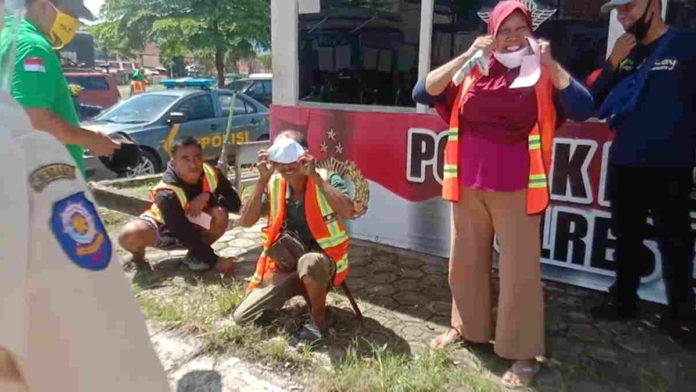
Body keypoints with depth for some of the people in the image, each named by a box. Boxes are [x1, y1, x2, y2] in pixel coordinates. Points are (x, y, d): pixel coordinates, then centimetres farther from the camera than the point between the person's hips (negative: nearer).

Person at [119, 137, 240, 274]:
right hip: (165, 228, -3)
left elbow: (235, 203, -19)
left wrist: (208, 197, -36)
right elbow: (185, 235, -33)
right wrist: (214, 261, -34)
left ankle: (195, 254, -3)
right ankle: (139, 255, 5)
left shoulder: (212, 174, -22)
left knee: (220, 214, -29)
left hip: (194, 226, 3)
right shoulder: (167, 194, -33)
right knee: (129, 235, -34)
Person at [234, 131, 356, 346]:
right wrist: (263, 180, -20)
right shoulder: (273, 185, -3)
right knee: (242, 317, -2)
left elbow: (348, 211, -33)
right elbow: (246, 221, -12)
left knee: (308, 262, -41)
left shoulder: (327, 180, -14)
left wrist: (315, 176, -31)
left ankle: (318, 320, -13)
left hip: (323, 261, -4)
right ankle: (307, 290, 17)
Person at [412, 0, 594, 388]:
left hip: (517, 190, -3)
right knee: (466, 261, 16)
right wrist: (466, 56, -13)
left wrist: (549, 63, -17)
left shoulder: (544, 75, -1)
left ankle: (524, 354, 18)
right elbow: (422, 93, -6)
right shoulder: (472, 72, 4)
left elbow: (583, 108, -14)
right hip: (469, 186, 3)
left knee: (520, 270, 3)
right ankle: (467, 327, 37)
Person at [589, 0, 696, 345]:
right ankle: (623, 300, 30)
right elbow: (594, 101, 5)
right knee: (627, 238, 15)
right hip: (623, 166, 5)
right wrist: (613, 63, -8)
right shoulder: (624, 52, 9)